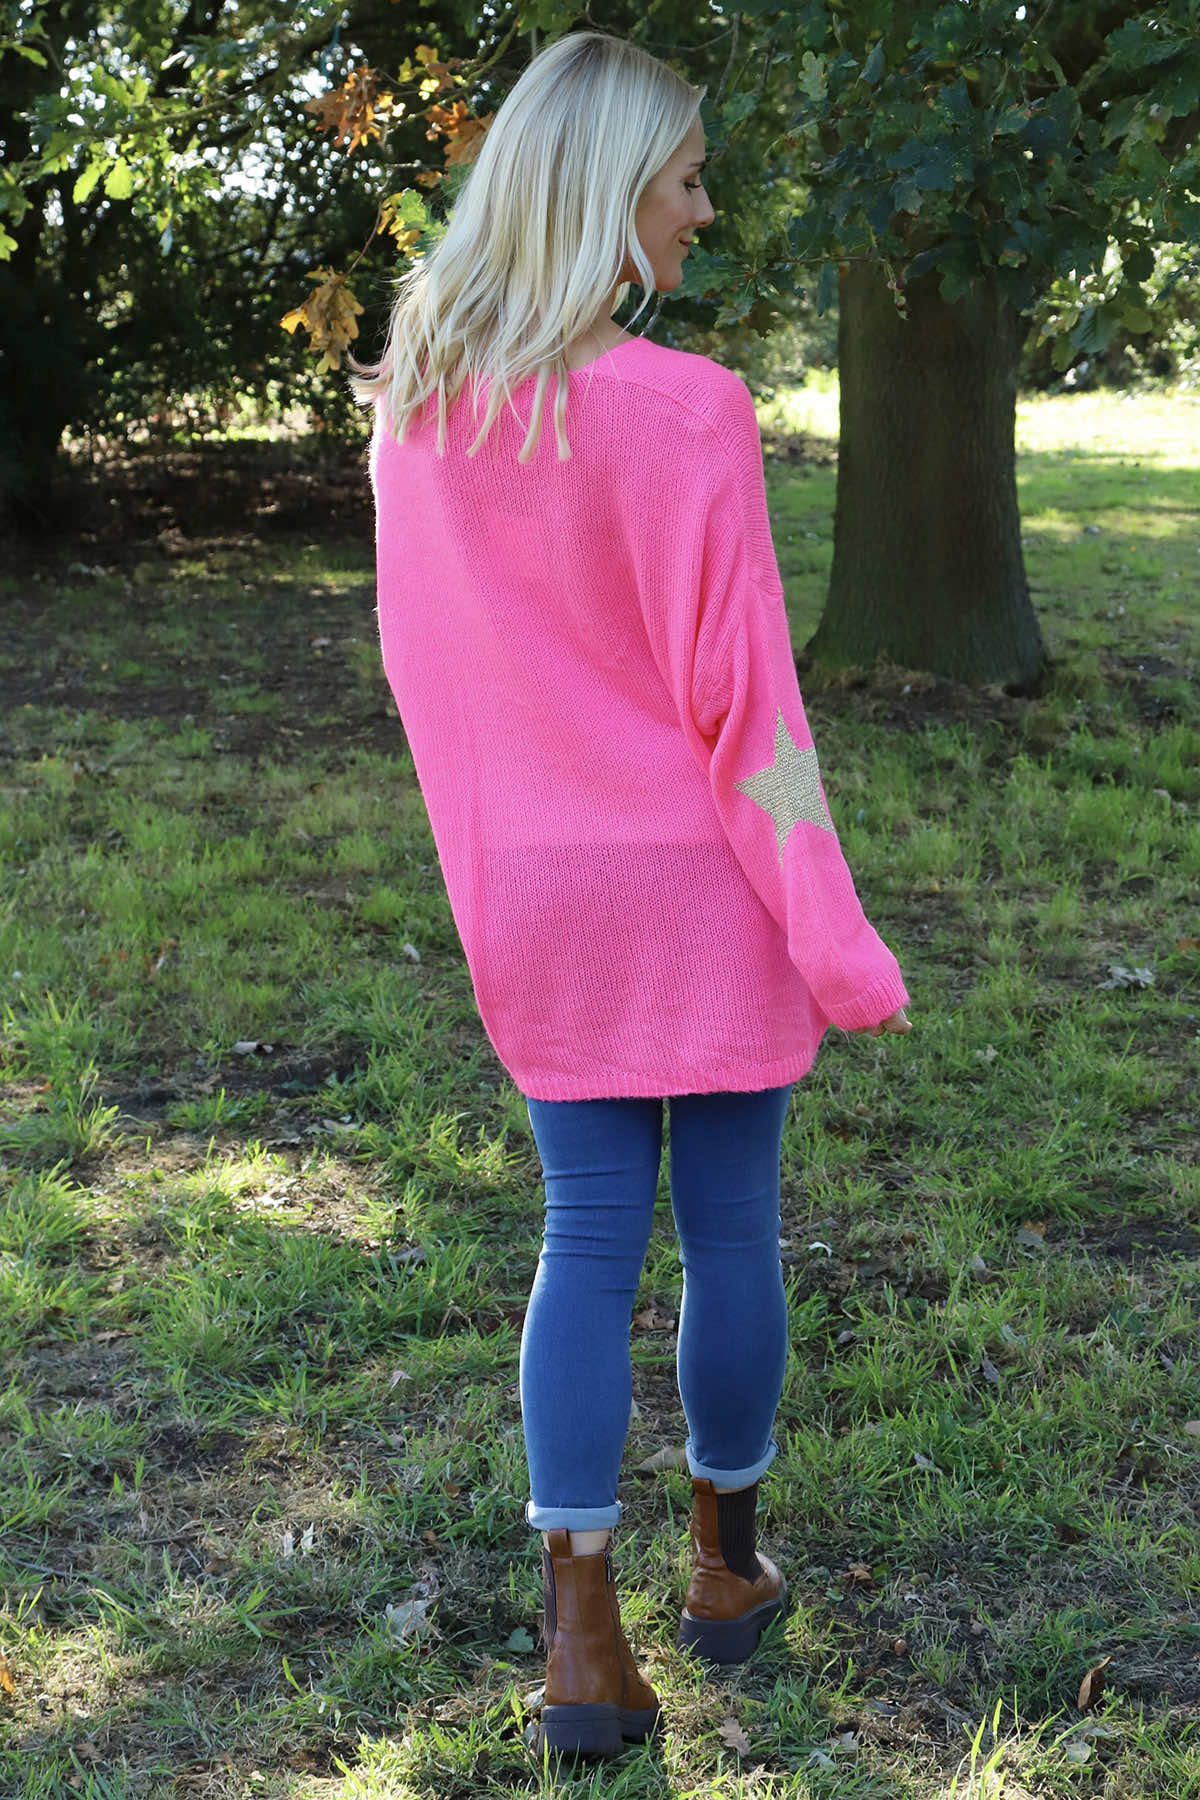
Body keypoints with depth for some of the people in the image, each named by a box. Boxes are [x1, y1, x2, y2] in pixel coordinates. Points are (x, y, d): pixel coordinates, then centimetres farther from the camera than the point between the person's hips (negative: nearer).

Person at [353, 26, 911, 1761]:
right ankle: (727, 1566, 32)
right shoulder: (685, 410, -18)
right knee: (732, 1224, 13)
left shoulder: (416, 406, 0)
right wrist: (837, 934, -10)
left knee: (589, 1234, 12)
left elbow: (419, 663, 8)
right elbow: (739, 694, -17)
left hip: (535, 887, 5)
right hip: (706, 876, -4)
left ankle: (582, 1640, 10)